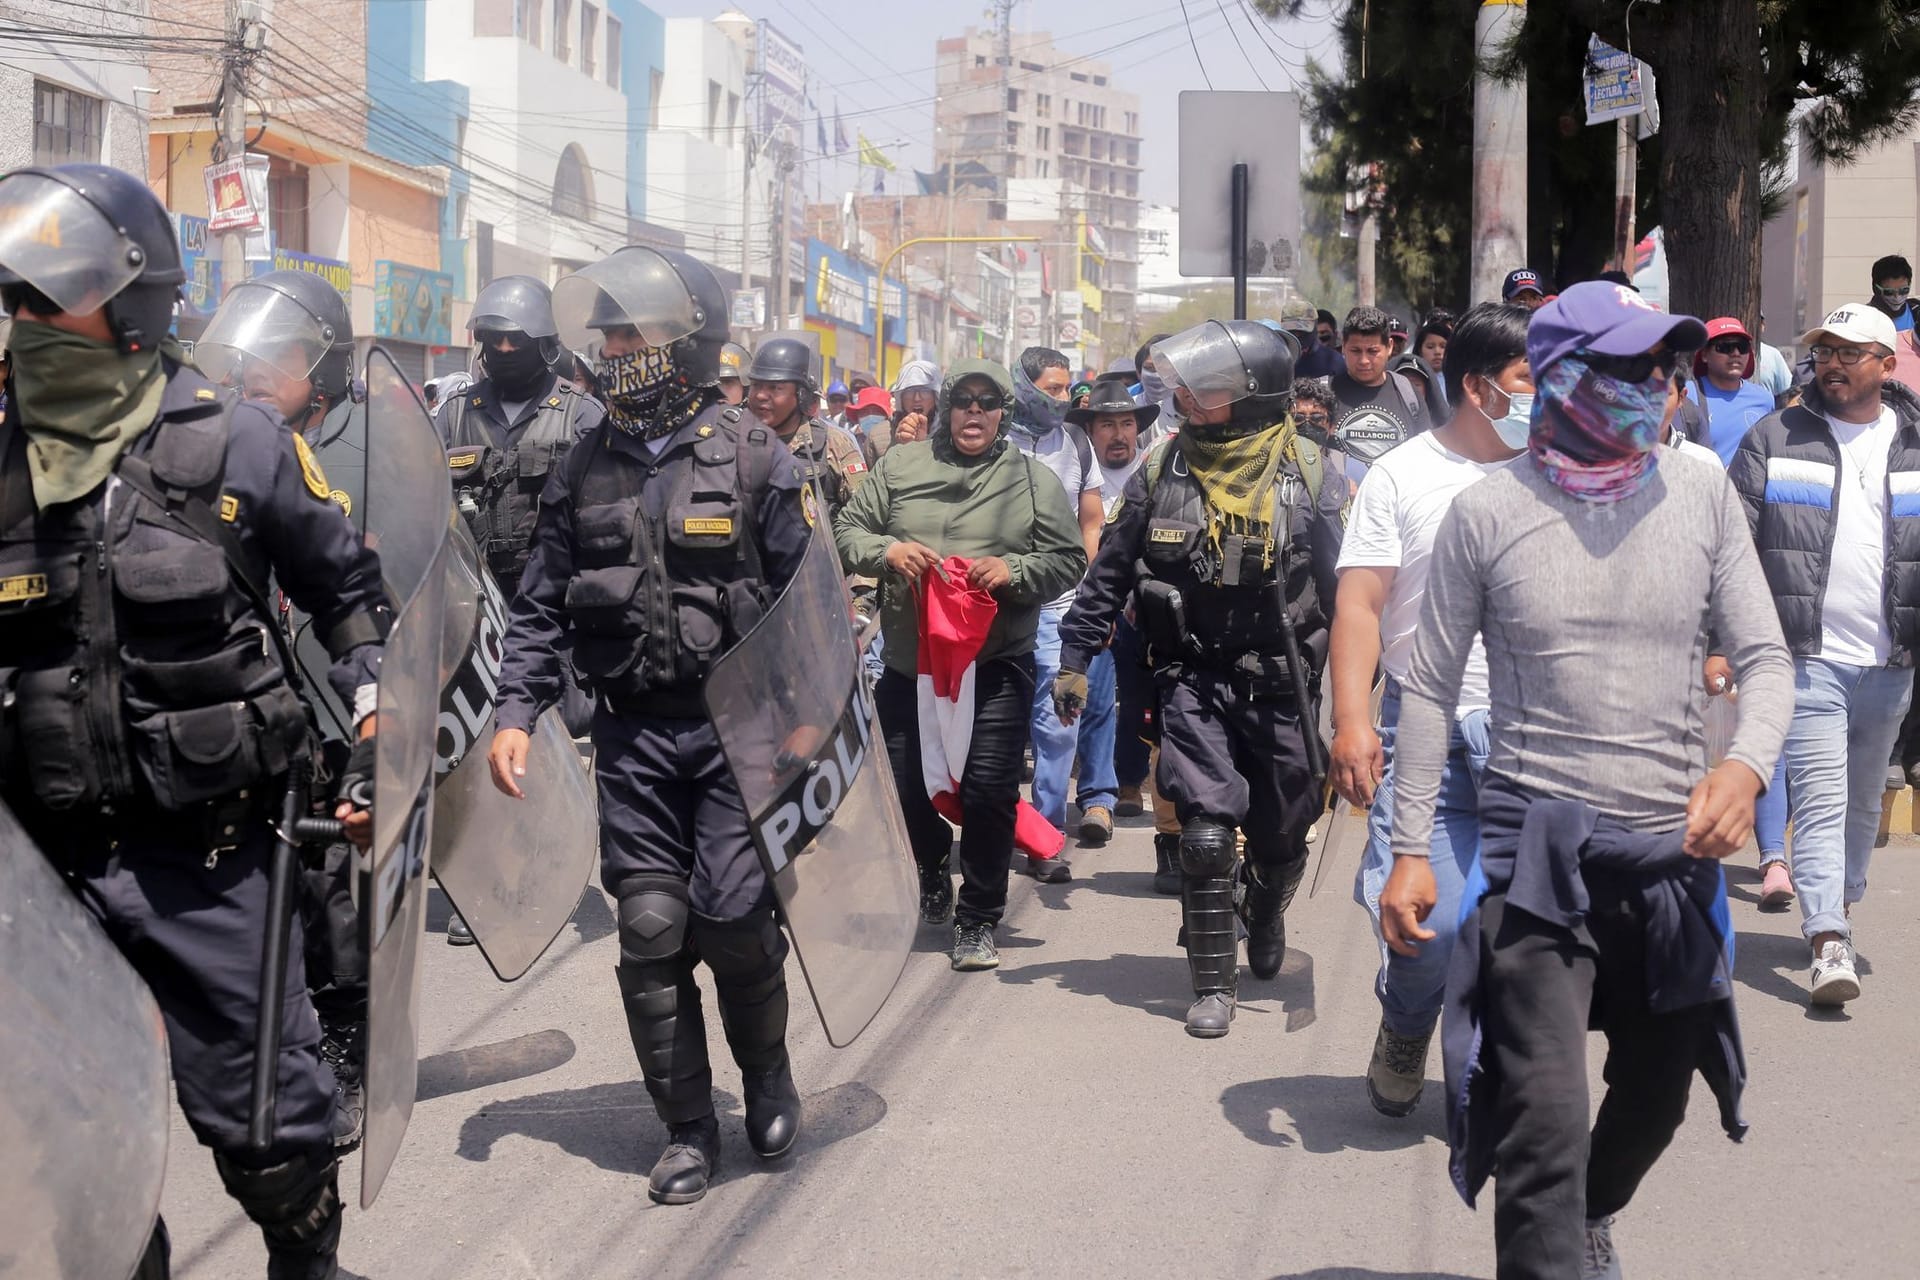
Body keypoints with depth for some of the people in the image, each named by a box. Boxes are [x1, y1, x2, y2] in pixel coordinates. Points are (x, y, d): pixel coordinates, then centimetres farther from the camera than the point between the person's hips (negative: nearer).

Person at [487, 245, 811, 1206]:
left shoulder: (754, 460, -4)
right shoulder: (584, 471, 7)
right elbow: (540, 609, 11)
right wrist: (515, 714, 0)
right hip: (631, 734, 3)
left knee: (733, 919, -8)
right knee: (650, 932, 2)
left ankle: (767, 1070, 23)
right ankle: (688, 1129, 15)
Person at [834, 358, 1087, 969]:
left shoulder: (1033, 479, 3)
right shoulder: (898, 467, 6)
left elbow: (1068, 562, 3)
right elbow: (847, 532, 7)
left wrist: (1012, 570, -15)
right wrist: (887, 551, -13)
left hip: (997, 666, -2)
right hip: (908, 661, 2)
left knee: (989, 790, -8)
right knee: (902, 785, 8)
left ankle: (978, 921, 8)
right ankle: (932, 868, 42)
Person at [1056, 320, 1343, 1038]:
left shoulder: (1306, 472, -6)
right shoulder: (1163, 471, -1)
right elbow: (1109, 574, 7)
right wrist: (1074, 659, 5)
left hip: (1280, 682, 0)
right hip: (1194, 679, 0)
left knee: (1281, 838, 12)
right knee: (1206, 833, -11)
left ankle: (1266, 918, 46)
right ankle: (1213, 986, 2)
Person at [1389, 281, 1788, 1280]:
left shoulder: (1700, 494, 1)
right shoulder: (1488, 511, -5)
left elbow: (1763, 655, 4)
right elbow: (1431, 686, 1)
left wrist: (1747, 763, -17)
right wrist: (1409, 849, -2)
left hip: (1675, 847, 4)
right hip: (1538, 844, -4)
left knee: (1657, 1092, 22)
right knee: (1544, 1116, -14)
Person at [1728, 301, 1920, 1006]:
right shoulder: (1774, 438, 1)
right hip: (1806, 657, -3)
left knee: (1863, 800, 16)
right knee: (1820, 798, -10)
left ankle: (1842, 906, 34)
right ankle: (1830, 945, -13)